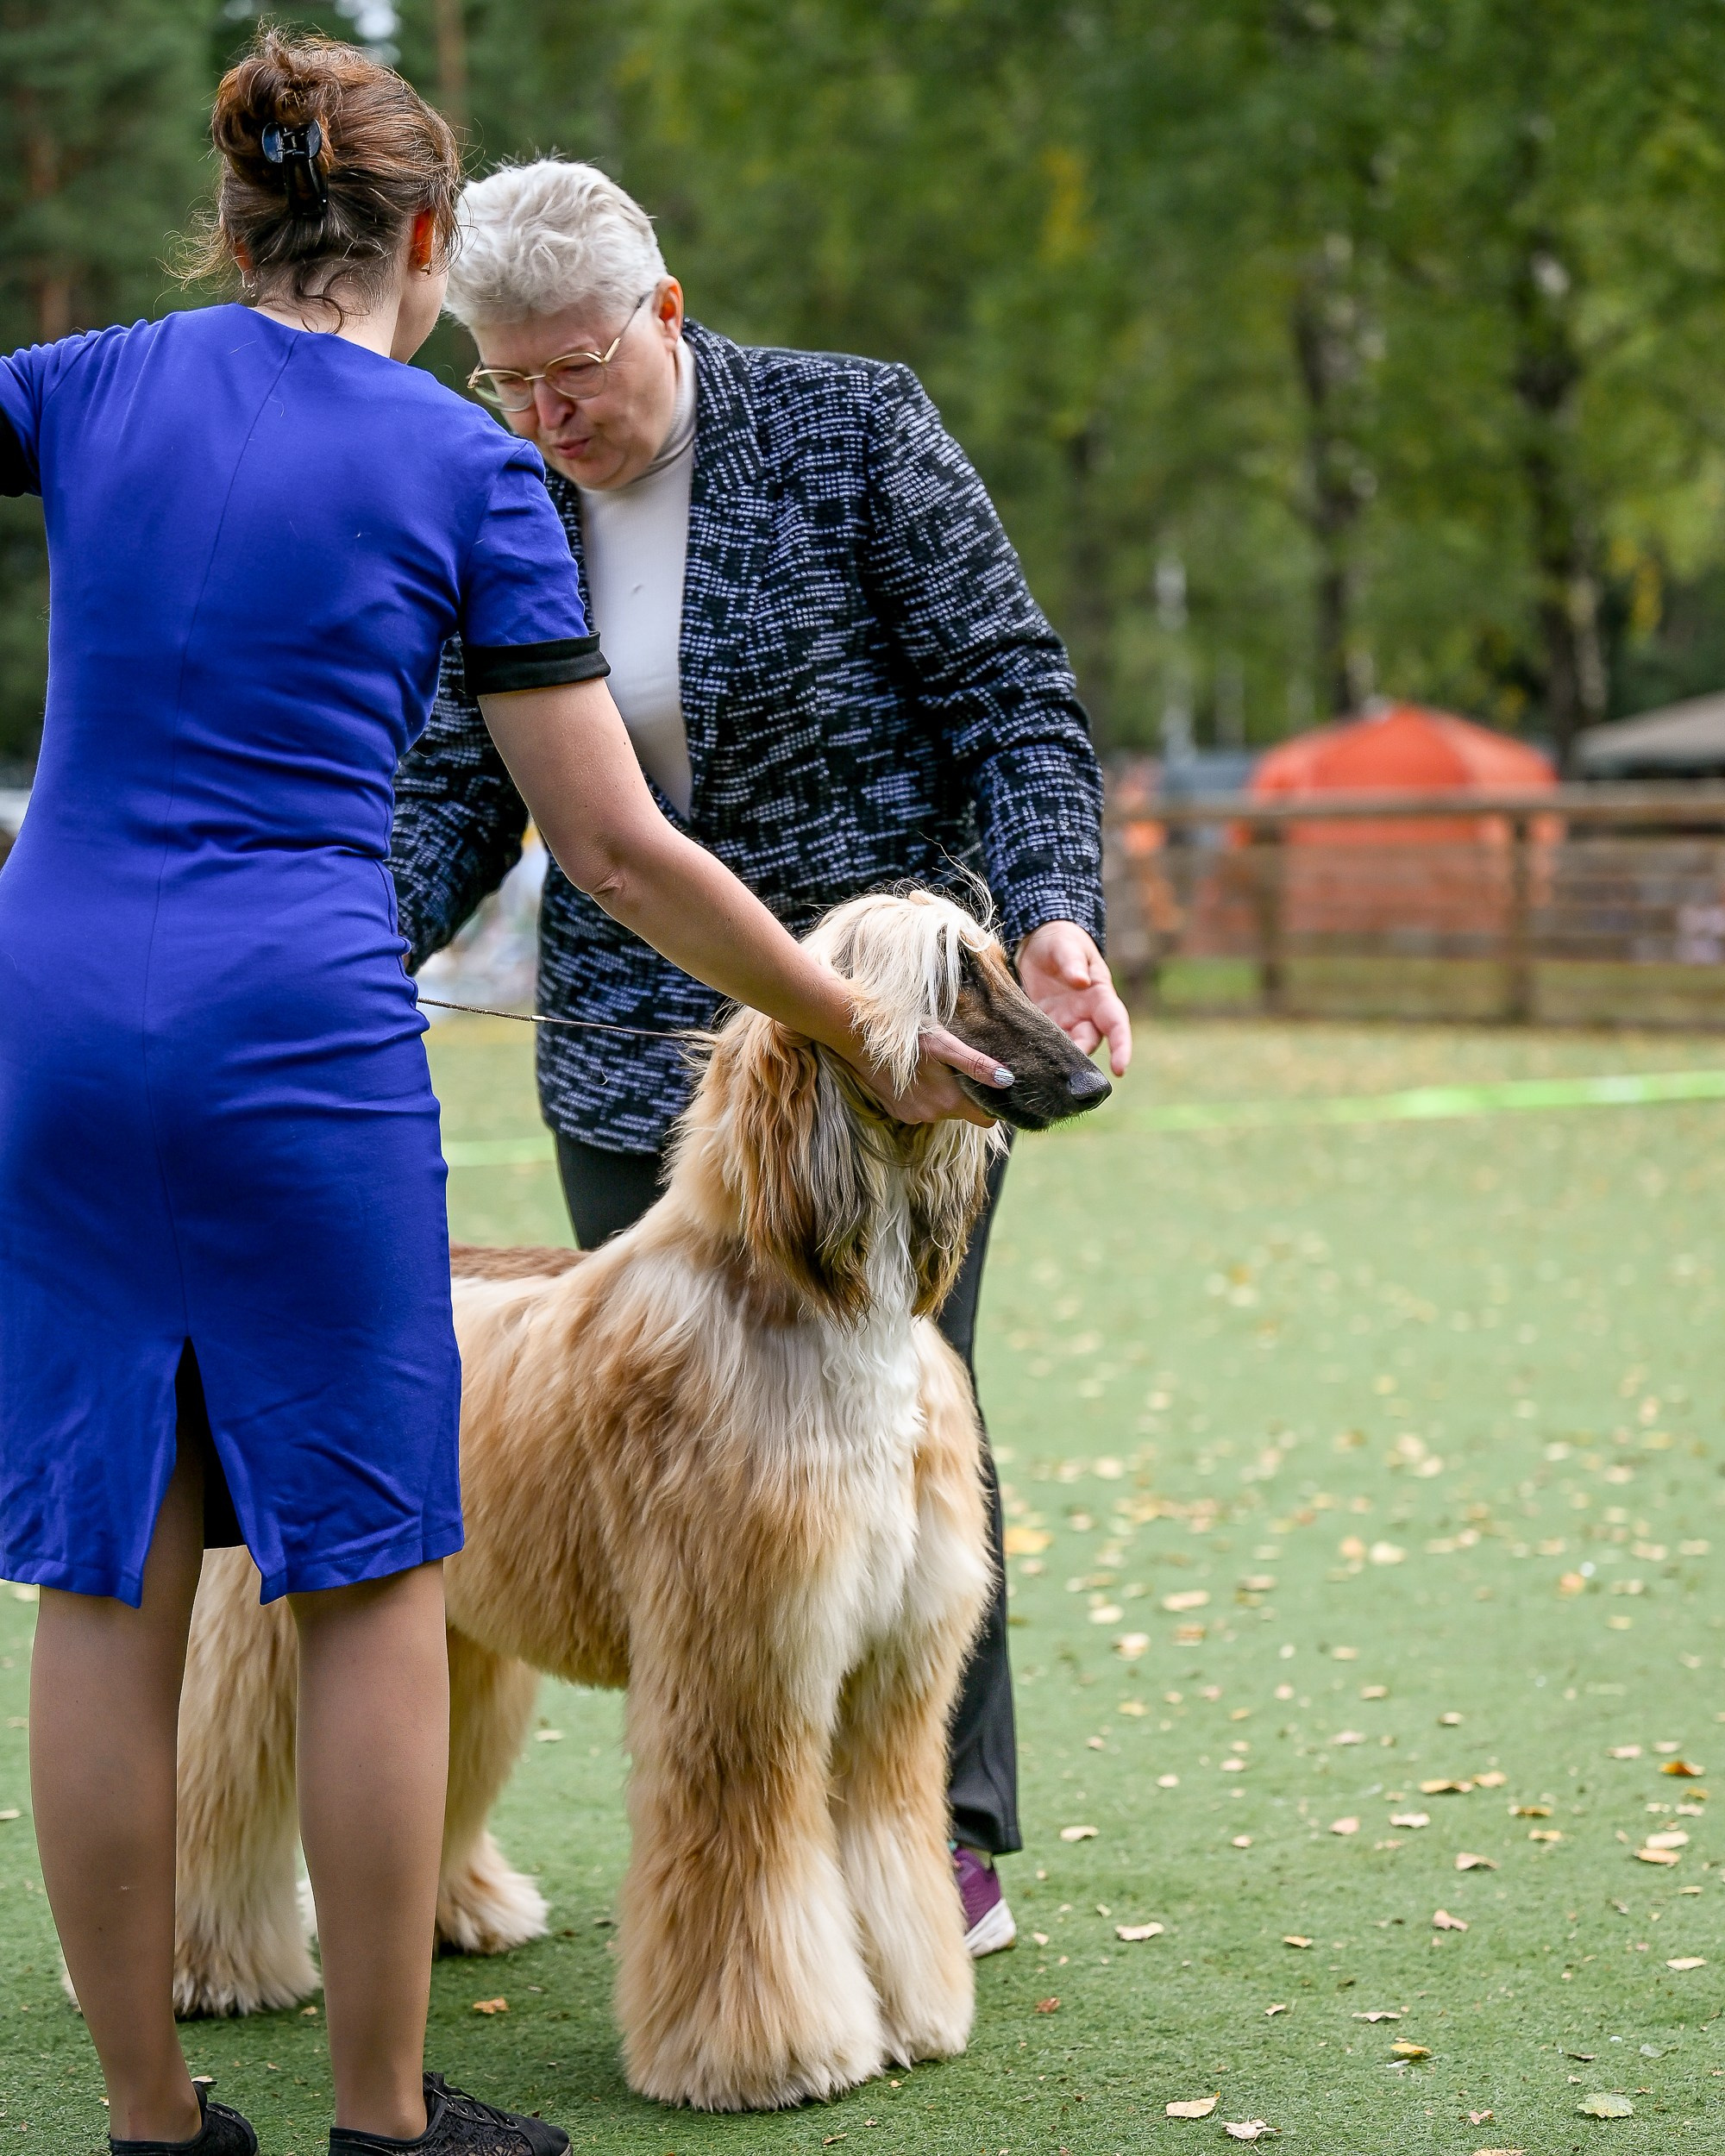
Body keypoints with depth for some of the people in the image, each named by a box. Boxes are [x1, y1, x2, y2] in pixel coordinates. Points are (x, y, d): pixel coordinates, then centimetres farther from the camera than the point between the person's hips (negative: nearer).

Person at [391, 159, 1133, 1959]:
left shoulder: (854, 431, -7)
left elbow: (1014, 704, -6)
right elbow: (456, 793, 7)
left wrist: (1050, 912, -22)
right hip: (635, 1056, 3)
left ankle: (946, 1833, 16)